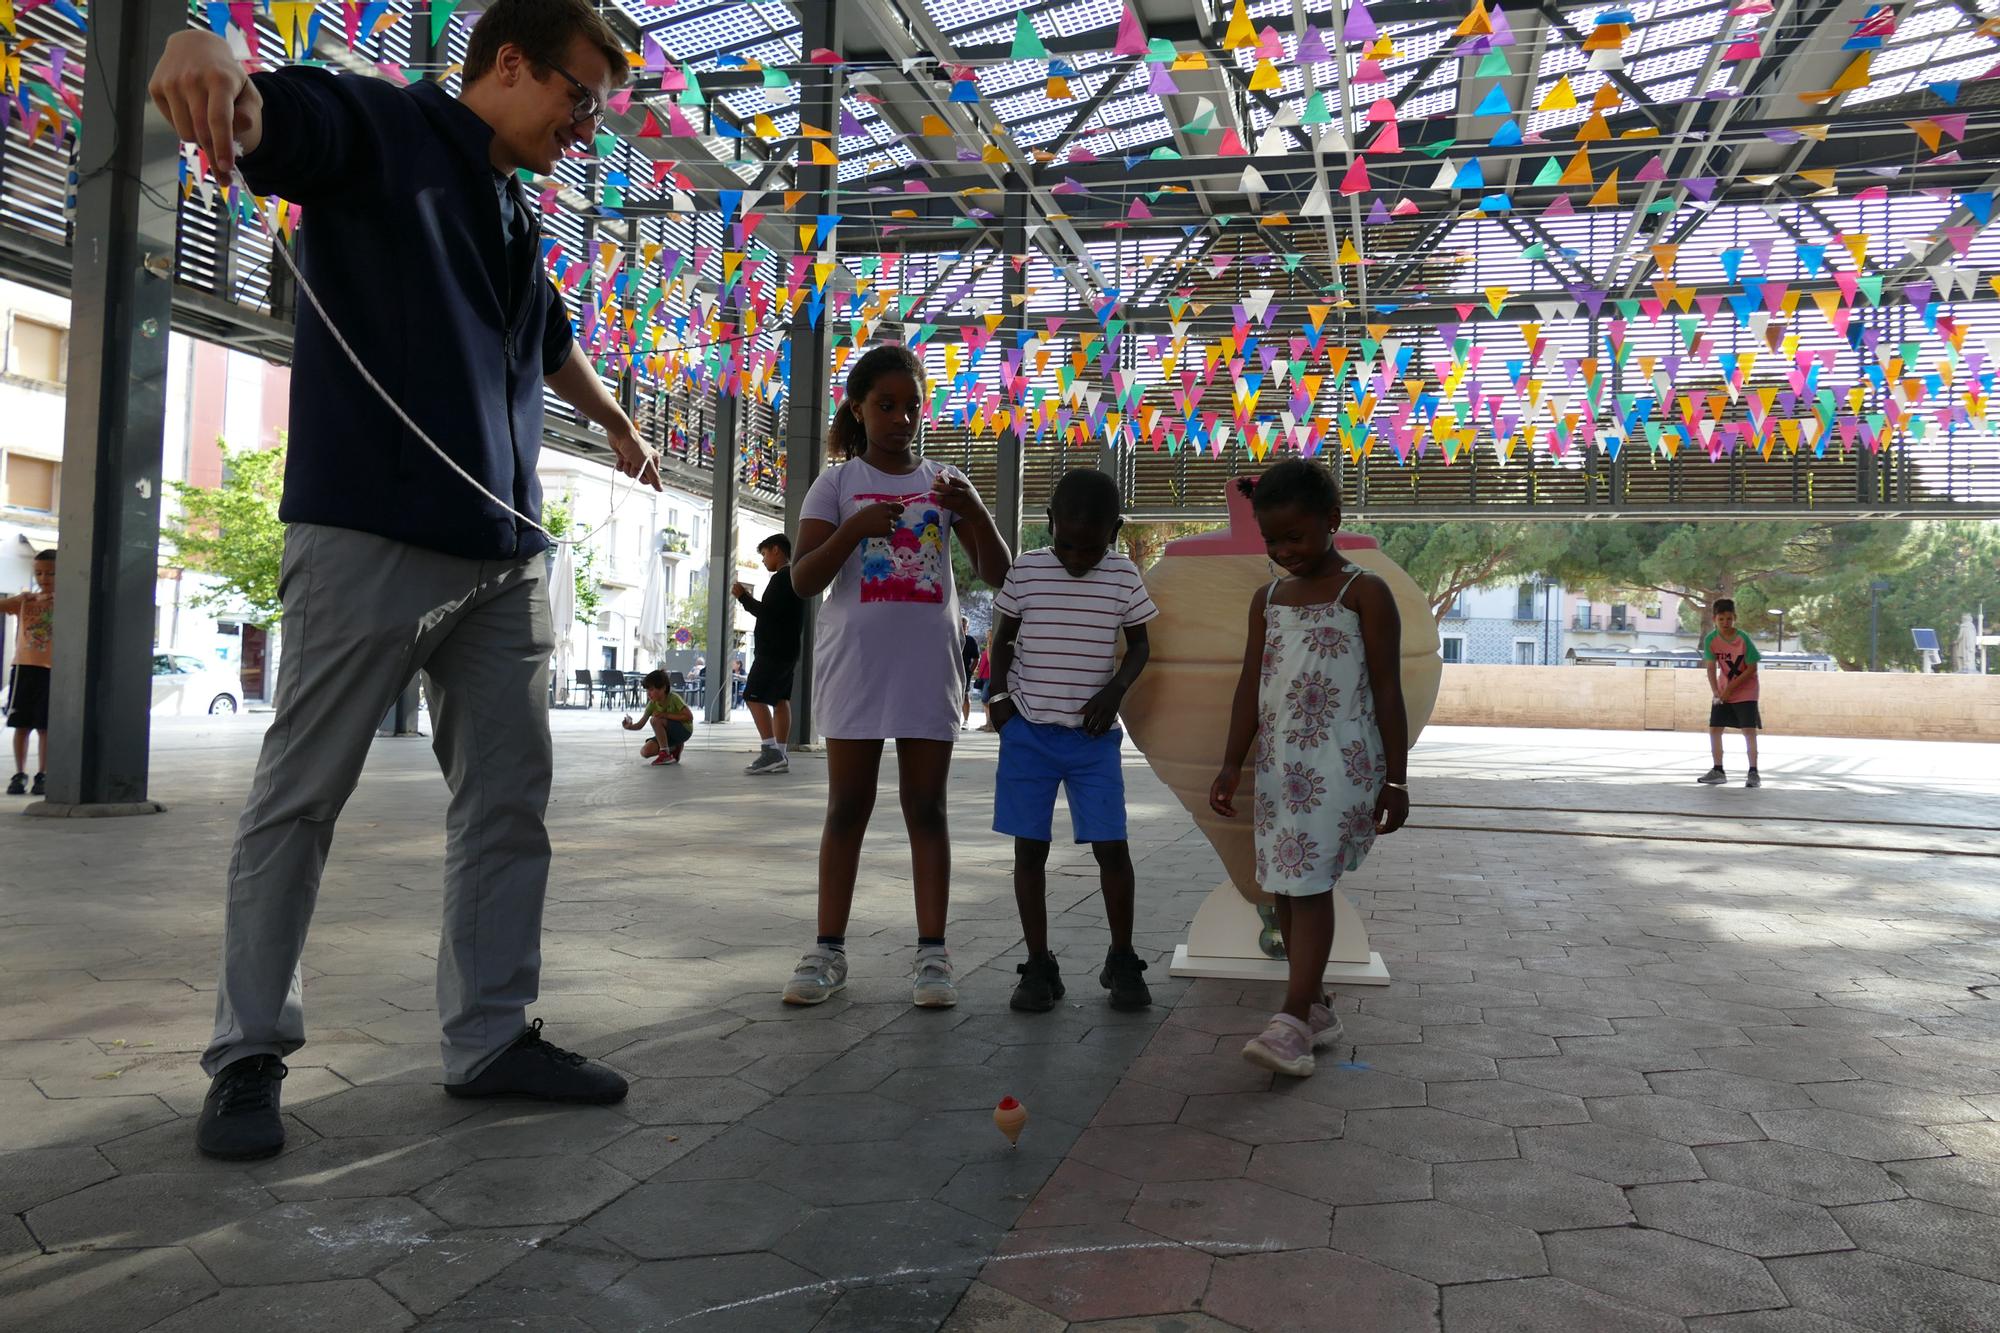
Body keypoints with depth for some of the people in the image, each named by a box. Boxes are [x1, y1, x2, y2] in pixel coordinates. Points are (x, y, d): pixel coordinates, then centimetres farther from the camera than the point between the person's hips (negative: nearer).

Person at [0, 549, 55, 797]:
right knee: (22, 725, 4)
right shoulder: (26, 599, 6)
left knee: (46, 727, 2)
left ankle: (42, 776, 8)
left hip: (52, 669, -2)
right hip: (24, 667, 2)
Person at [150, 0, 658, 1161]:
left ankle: (492, 1035, 15)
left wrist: (620, 427, 53)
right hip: (369, 535, -7)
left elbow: (552, 346, 40)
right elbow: (264, 117, -18)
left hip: (505, 554, 8)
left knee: (510, 802, 6)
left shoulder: (517, 221, 23)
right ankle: (250, 1054, 12)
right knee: (301, 797, 0)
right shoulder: (376, 127, 2)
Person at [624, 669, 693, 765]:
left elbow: (689, 717, -26)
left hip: (684, 730, -7)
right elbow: (640, 724, -5)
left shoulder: (674, 698, -21)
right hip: (669, 733, 7)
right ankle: (675, 748, 8)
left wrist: (666, 715, -28)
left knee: (655, 720, -30)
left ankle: (665, 754, -19)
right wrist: (630, 726, -28)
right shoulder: (652, 704, -5)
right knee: (645, 752, -13)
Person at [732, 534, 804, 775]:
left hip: (773, 651, -10)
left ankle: (771, 751, -18)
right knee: (780, 699, 7)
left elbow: (767, 612, -20)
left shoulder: (782, 578, -12)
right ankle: (780, 756, 5)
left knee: (754, 697, -10)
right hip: (787, 650, 10)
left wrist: (743, 597, -9)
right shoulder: (794, 577, 20)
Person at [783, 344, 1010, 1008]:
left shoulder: (944, 481, 9)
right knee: (847, 808, 4)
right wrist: (854, 529, -20)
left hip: (928, 663, 1)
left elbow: (998, 574, 4)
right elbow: (802, 580, -4)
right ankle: (828, 950, 11)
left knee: (926, 808, 3)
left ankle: (932, 953, 6)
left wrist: (976, 512, -13)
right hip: (856, 660, -1)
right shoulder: (837, 483, 5)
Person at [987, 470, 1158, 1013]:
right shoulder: (1025, 571, -1)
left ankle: (1122, 960, 17)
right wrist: (998, 693, -4)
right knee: (1030, 848, 3)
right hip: (1028, 732, 0)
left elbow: (1139, 645, 10)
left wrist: (1115, 688, -8)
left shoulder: (1124, 577, -1)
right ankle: (1039, 966, 15)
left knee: (1111, 846, -2)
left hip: (1094, 736, 0)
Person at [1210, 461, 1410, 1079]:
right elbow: (1250, 687, 12)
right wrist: (1232, 764, 5)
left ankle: (1294, 1021, -12)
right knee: (1285, 887, 8)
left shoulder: (1364, 592, -3)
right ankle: (1316, 1007, 21)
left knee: (1310, 883, -12)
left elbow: (1387, 690, -4)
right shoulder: (1267, 599, 13)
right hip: (1278, 764, 6)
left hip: (1339, 761, -6)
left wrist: (1395, 778, -6)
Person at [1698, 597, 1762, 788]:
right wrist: (1716, 693, -20)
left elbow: (1752, 669, -15)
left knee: (1749, 730, -10)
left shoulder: (1743, 639, -20)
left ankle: (1753, 773, -5)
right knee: (1714, 729, 1)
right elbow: (1711, 668, -9)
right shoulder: (1710, 639, -12)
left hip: (1745, 691, -4)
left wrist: (1731, 687, -17)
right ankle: (1718, 771, 12)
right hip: (1723, 692, 4)